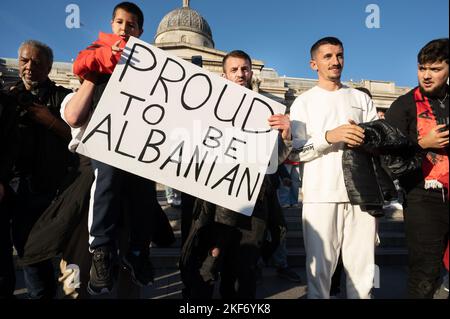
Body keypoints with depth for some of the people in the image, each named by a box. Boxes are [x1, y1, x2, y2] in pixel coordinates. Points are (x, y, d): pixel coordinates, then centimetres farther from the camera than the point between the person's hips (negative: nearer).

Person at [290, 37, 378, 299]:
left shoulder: (361, 98, 17)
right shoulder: (303, 102, 9)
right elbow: (297, 152, -2)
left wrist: (366, 140, -10)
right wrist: (329, 136, -16)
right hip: (321, 194, -2)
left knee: (363, 268, 5)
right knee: (320, 267, 1)